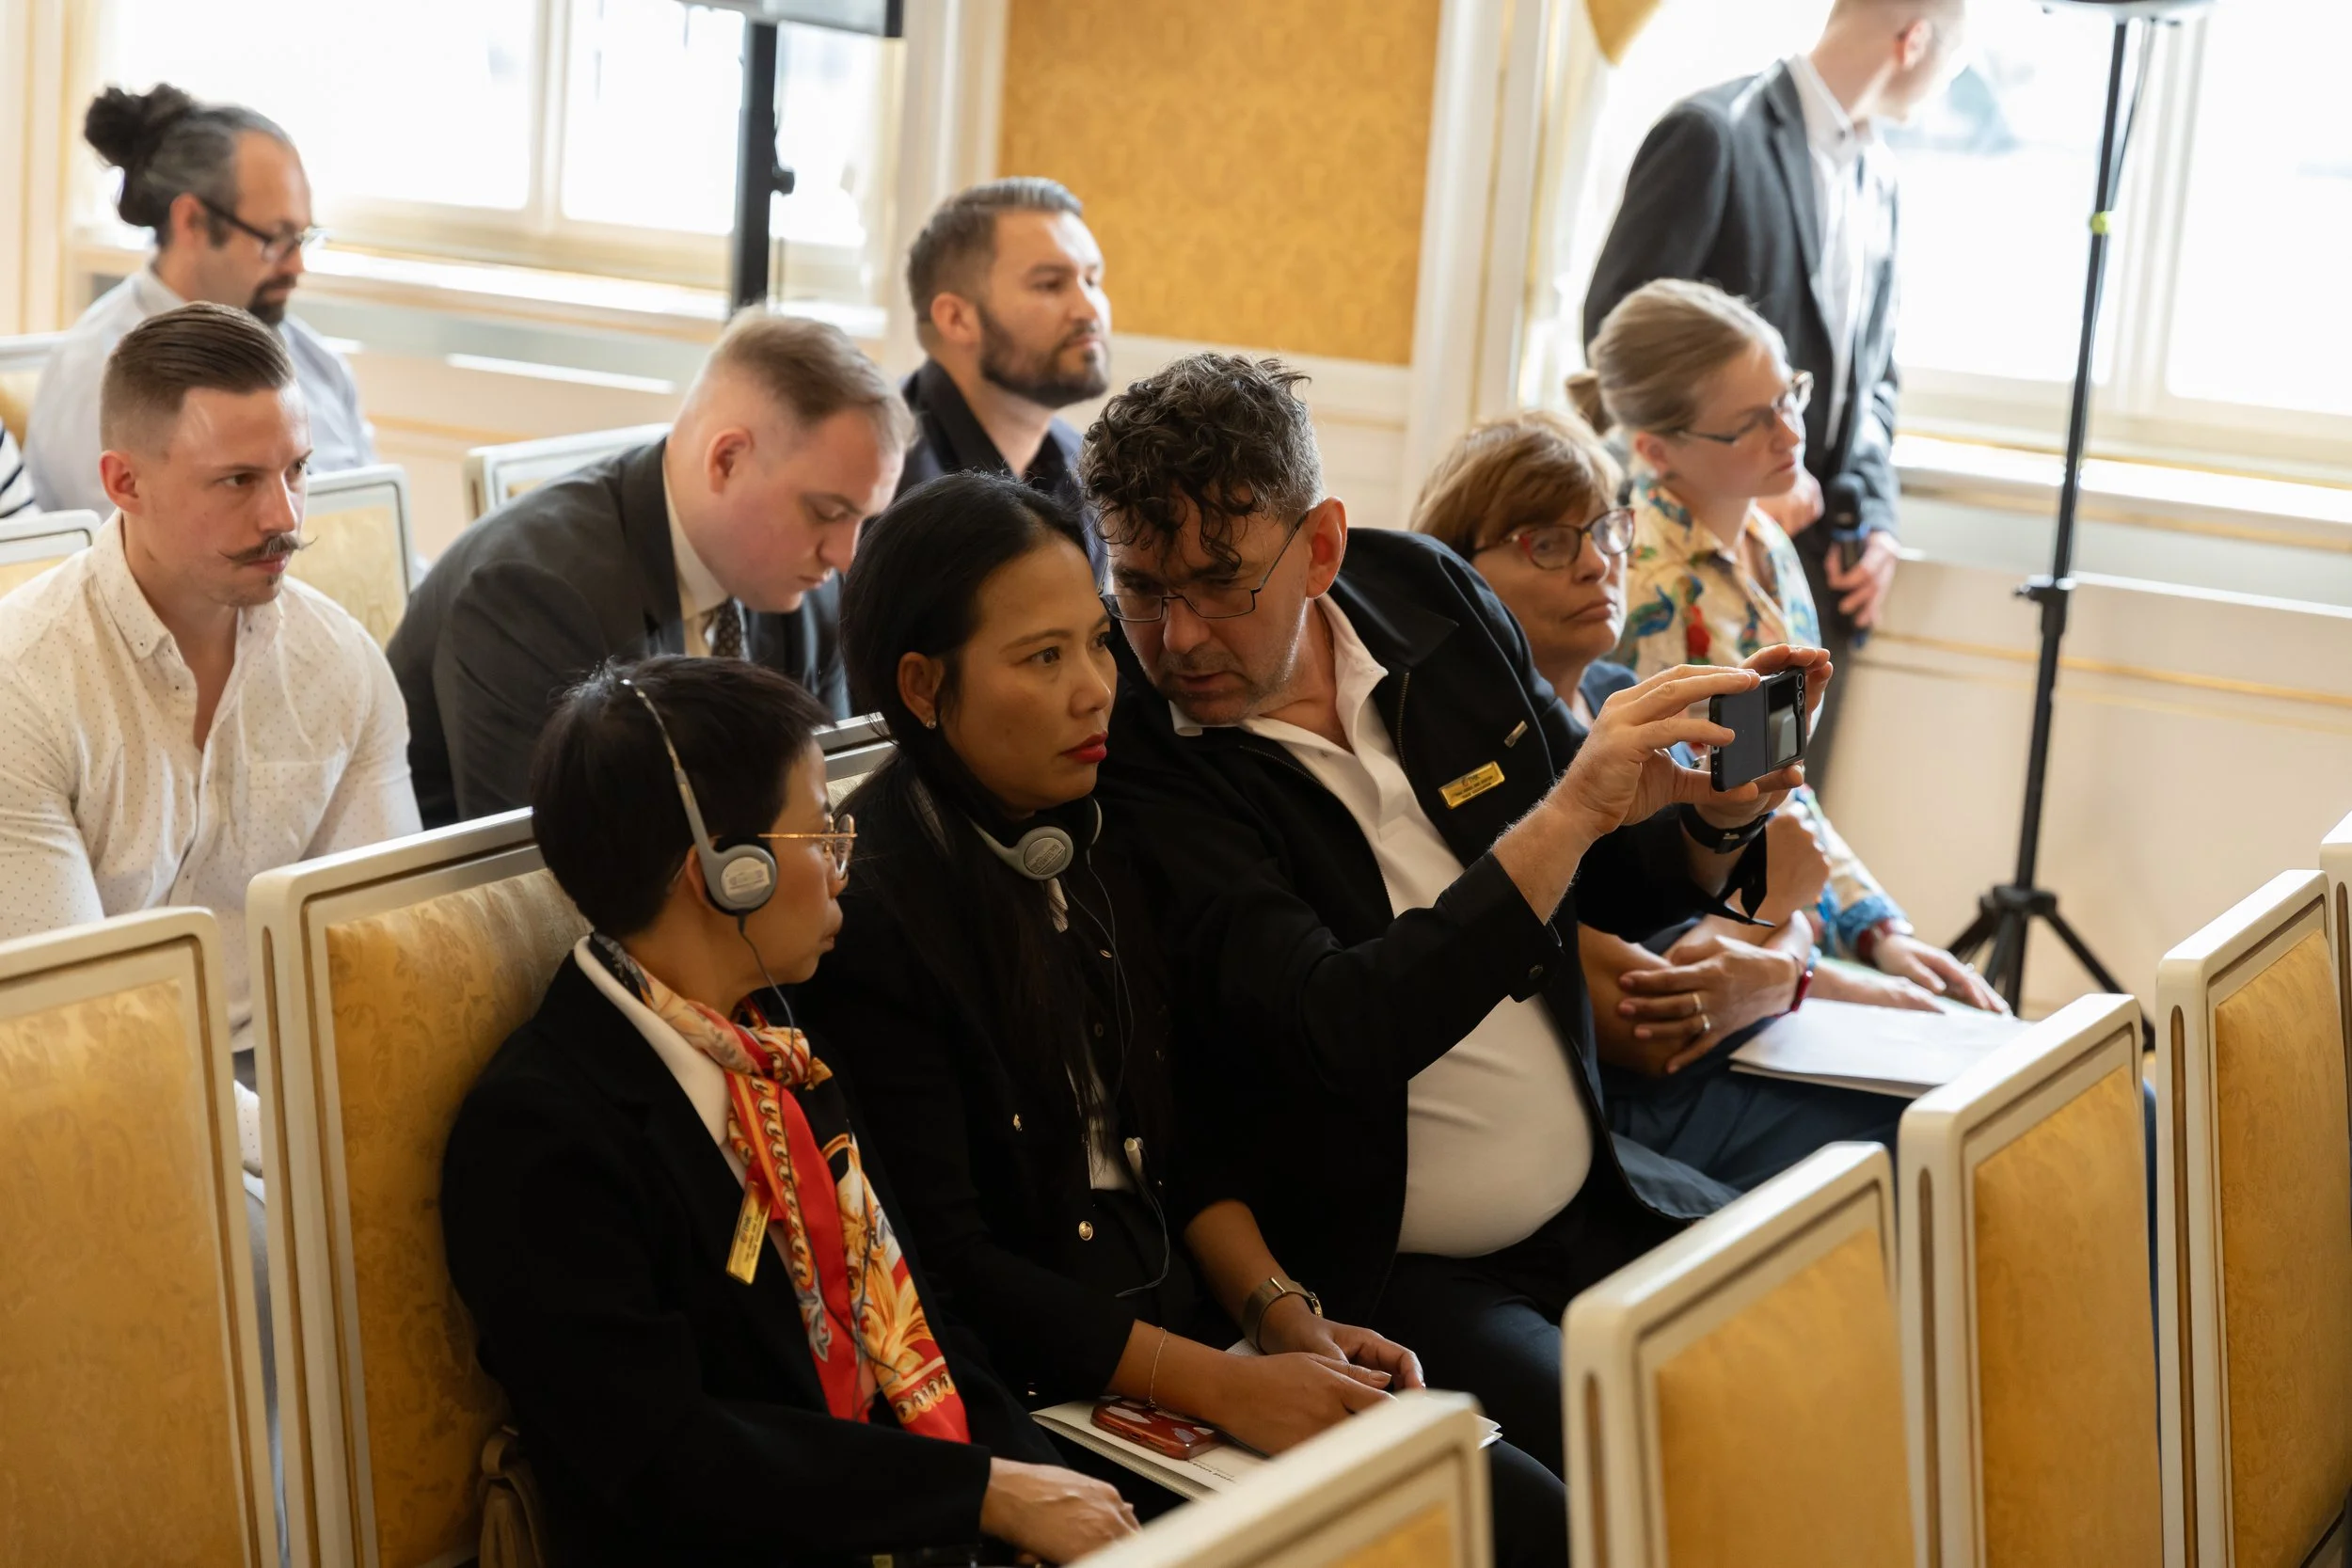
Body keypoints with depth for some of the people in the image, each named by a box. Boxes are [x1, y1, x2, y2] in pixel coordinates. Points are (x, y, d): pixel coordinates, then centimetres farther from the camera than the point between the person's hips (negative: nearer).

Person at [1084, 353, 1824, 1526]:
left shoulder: (1432, 598, 1)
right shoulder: (1134, 758, -18)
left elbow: (1610, 888, 12)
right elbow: (1340, 1032, -30)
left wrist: (1718, 818, -10)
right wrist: (1570, 810, -30)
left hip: (1594, 1196, 7)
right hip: (1375, 1273, -7)